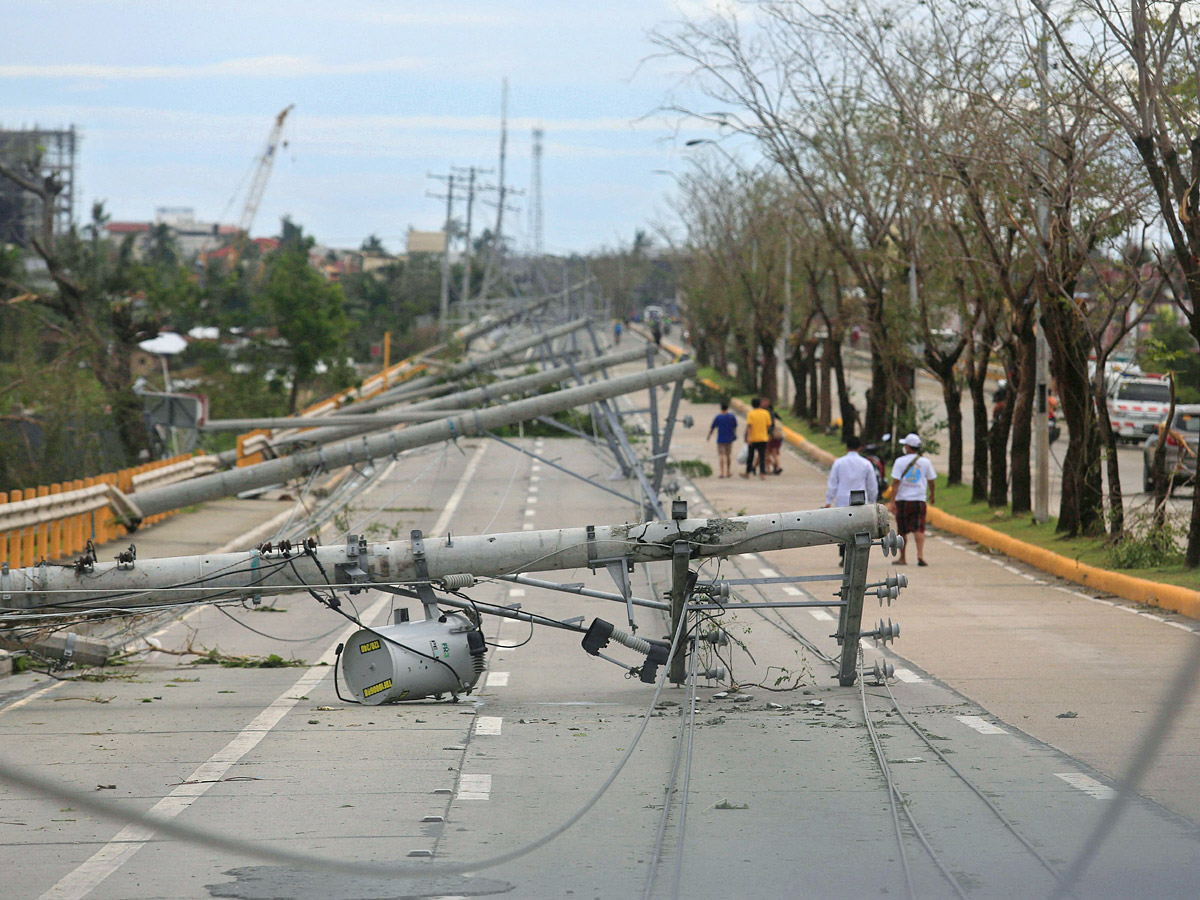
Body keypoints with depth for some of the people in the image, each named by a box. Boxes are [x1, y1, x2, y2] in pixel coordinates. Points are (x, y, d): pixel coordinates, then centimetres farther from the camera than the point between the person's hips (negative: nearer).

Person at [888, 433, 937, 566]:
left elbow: (895, 482, -9)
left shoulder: (900, 462, -5)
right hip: (919, 500, 1)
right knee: (919, 529, -4)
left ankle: (903, 558, 17)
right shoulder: (925, 462, 3)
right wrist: (931, 495, 30)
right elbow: (931, 481, 12)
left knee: (902, 531, 9)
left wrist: (892, 502, -11)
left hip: (902, 500, -1)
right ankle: (920, 555, -23)